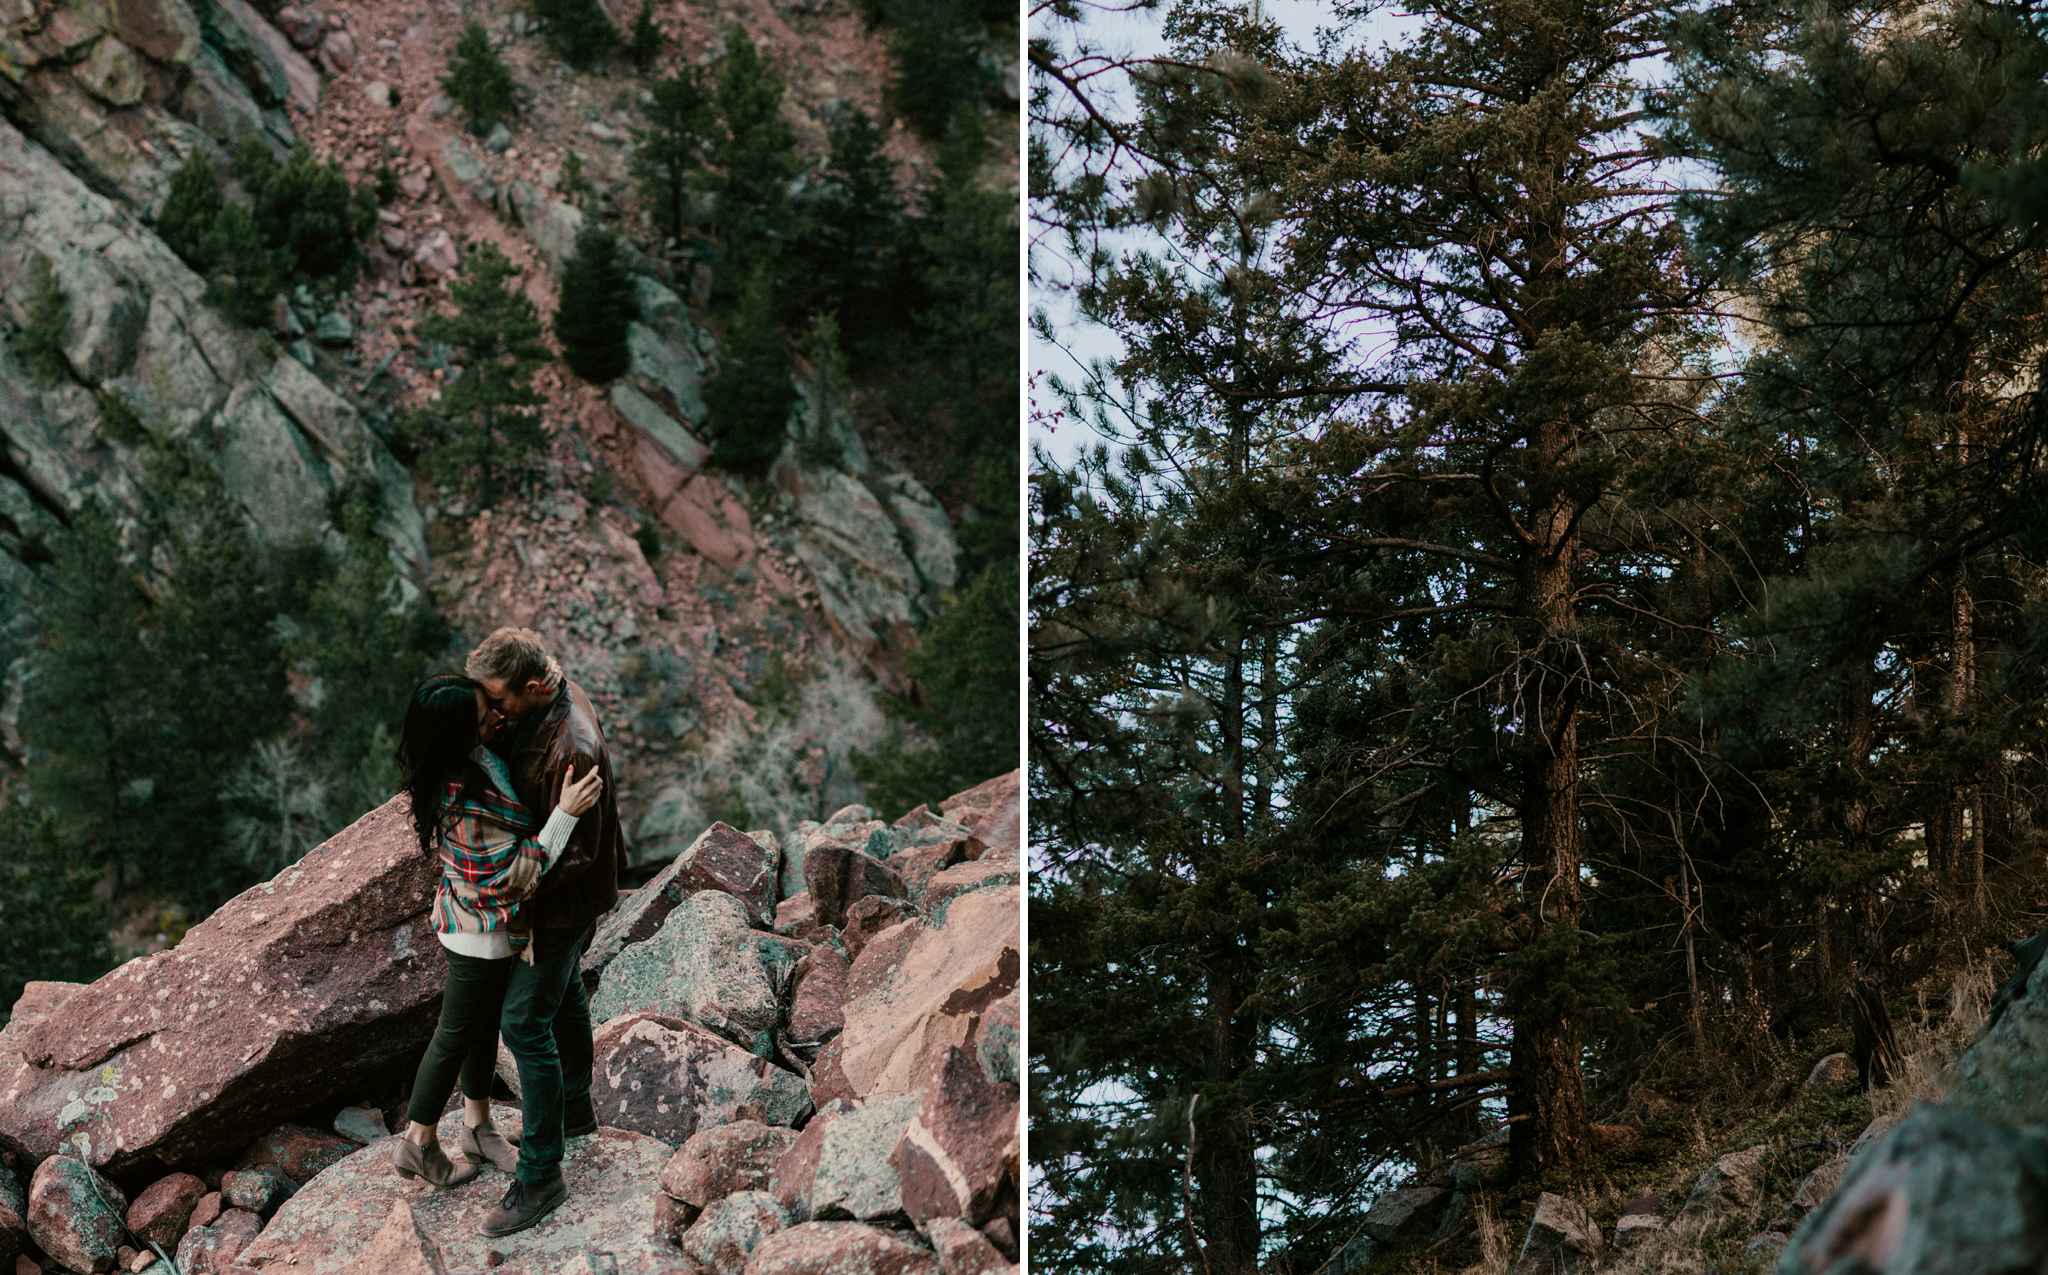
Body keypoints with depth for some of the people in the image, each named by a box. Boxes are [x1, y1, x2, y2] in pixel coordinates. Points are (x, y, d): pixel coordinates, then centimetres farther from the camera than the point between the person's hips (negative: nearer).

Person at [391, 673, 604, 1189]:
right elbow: (517, 875, -31)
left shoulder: (465, 762, -10)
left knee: (486, 1023, 26)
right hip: (481, 934, -9)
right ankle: (418, 1145, 32)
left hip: (465, 916, 9)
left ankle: (477, 1127, 46)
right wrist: (566, 813, -35)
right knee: (456, 1035, 12)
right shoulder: (468, 803, -38)